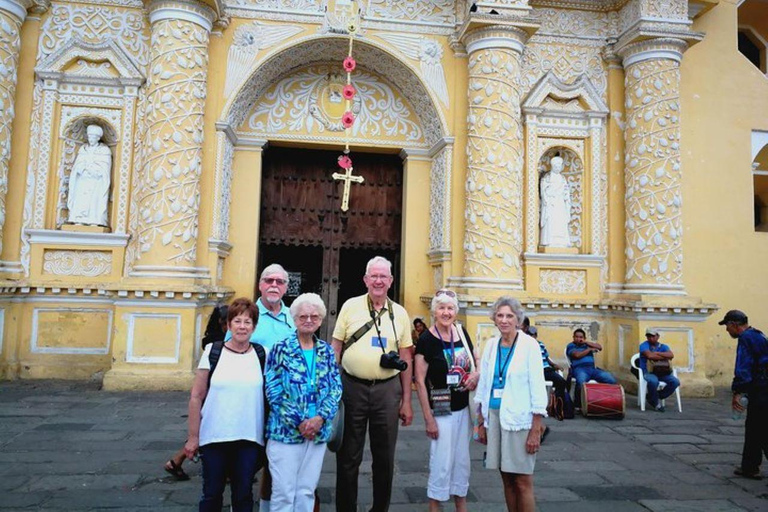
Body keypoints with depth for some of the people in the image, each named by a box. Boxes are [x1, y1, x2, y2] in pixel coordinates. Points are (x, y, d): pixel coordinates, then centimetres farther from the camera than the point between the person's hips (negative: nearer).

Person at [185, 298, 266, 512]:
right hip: (214, 437, 0)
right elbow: (196, 397, 0)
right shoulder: (213, 352, -2)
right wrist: (193, 436, -1)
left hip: (249, 439, 1)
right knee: (211, 494, 11)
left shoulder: (262, 355, 1)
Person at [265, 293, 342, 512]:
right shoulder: (280, 349, -4)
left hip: (318, 431, 4)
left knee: (307, 491, 12)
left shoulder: (327, 351, 8)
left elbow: (336, 388, 4)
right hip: (286, 430, -3)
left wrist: (320, 417, -11)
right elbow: (274, 392, -9)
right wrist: (299, 422, -14)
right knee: (283, 492, 2)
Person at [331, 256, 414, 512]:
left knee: (385, 457, 11)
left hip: (387, 389, 2)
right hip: (352, 386, -1)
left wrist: (406, 401, 5)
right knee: (348, 456, 8)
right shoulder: (350, 306, 1)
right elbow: (335, 349, 3)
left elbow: (406, 359, 8)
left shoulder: (400, 313, 6)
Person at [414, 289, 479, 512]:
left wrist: (476, 374, -7)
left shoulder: (462, 333, 2)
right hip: (441, 411, -6)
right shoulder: (426, 339, -14)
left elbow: (476, 363, 16)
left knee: (462, 460, 17)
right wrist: (428, 418, -16)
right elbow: (420, 381, -14)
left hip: (464, 408, 6)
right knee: (442, 463, 2)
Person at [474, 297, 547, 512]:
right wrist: (481, 422, 11)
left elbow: (538, 389, -8)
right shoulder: (491, 345, 8)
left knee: (522, 482, 0)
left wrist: (536, 429, -12)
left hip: (519, 419, -5)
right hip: (494, 415, 5)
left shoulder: (529, 345, -7)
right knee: (507, 479, 12)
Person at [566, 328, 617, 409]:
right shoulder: (571, 346, 12)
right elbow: (577, 355, -7)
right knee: (581, 382, -40)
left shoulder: (587, 344, 26)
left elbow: (600, 347, 11)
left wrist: (586, 343, 4)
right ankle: (577, 405, -28)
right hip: (579, 369, -5)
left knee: (611, 380, -17)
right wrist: (589, 349, 4)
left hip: (592, 368, 5)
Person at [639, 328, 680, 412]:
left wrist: (656, 353, -16)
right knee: (653, 381, -38)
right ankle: (656, 402, -8)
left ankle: (657, 397, 3)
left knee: (675, 382, -20)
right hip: (647, 372, -5)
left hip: (661, 372, 5)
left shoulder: (663, 346, 12)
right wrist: (665, 357, -9)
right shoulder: (644, 345, -2)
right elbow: (650, 356, -22)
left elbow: (671, 355, -10)